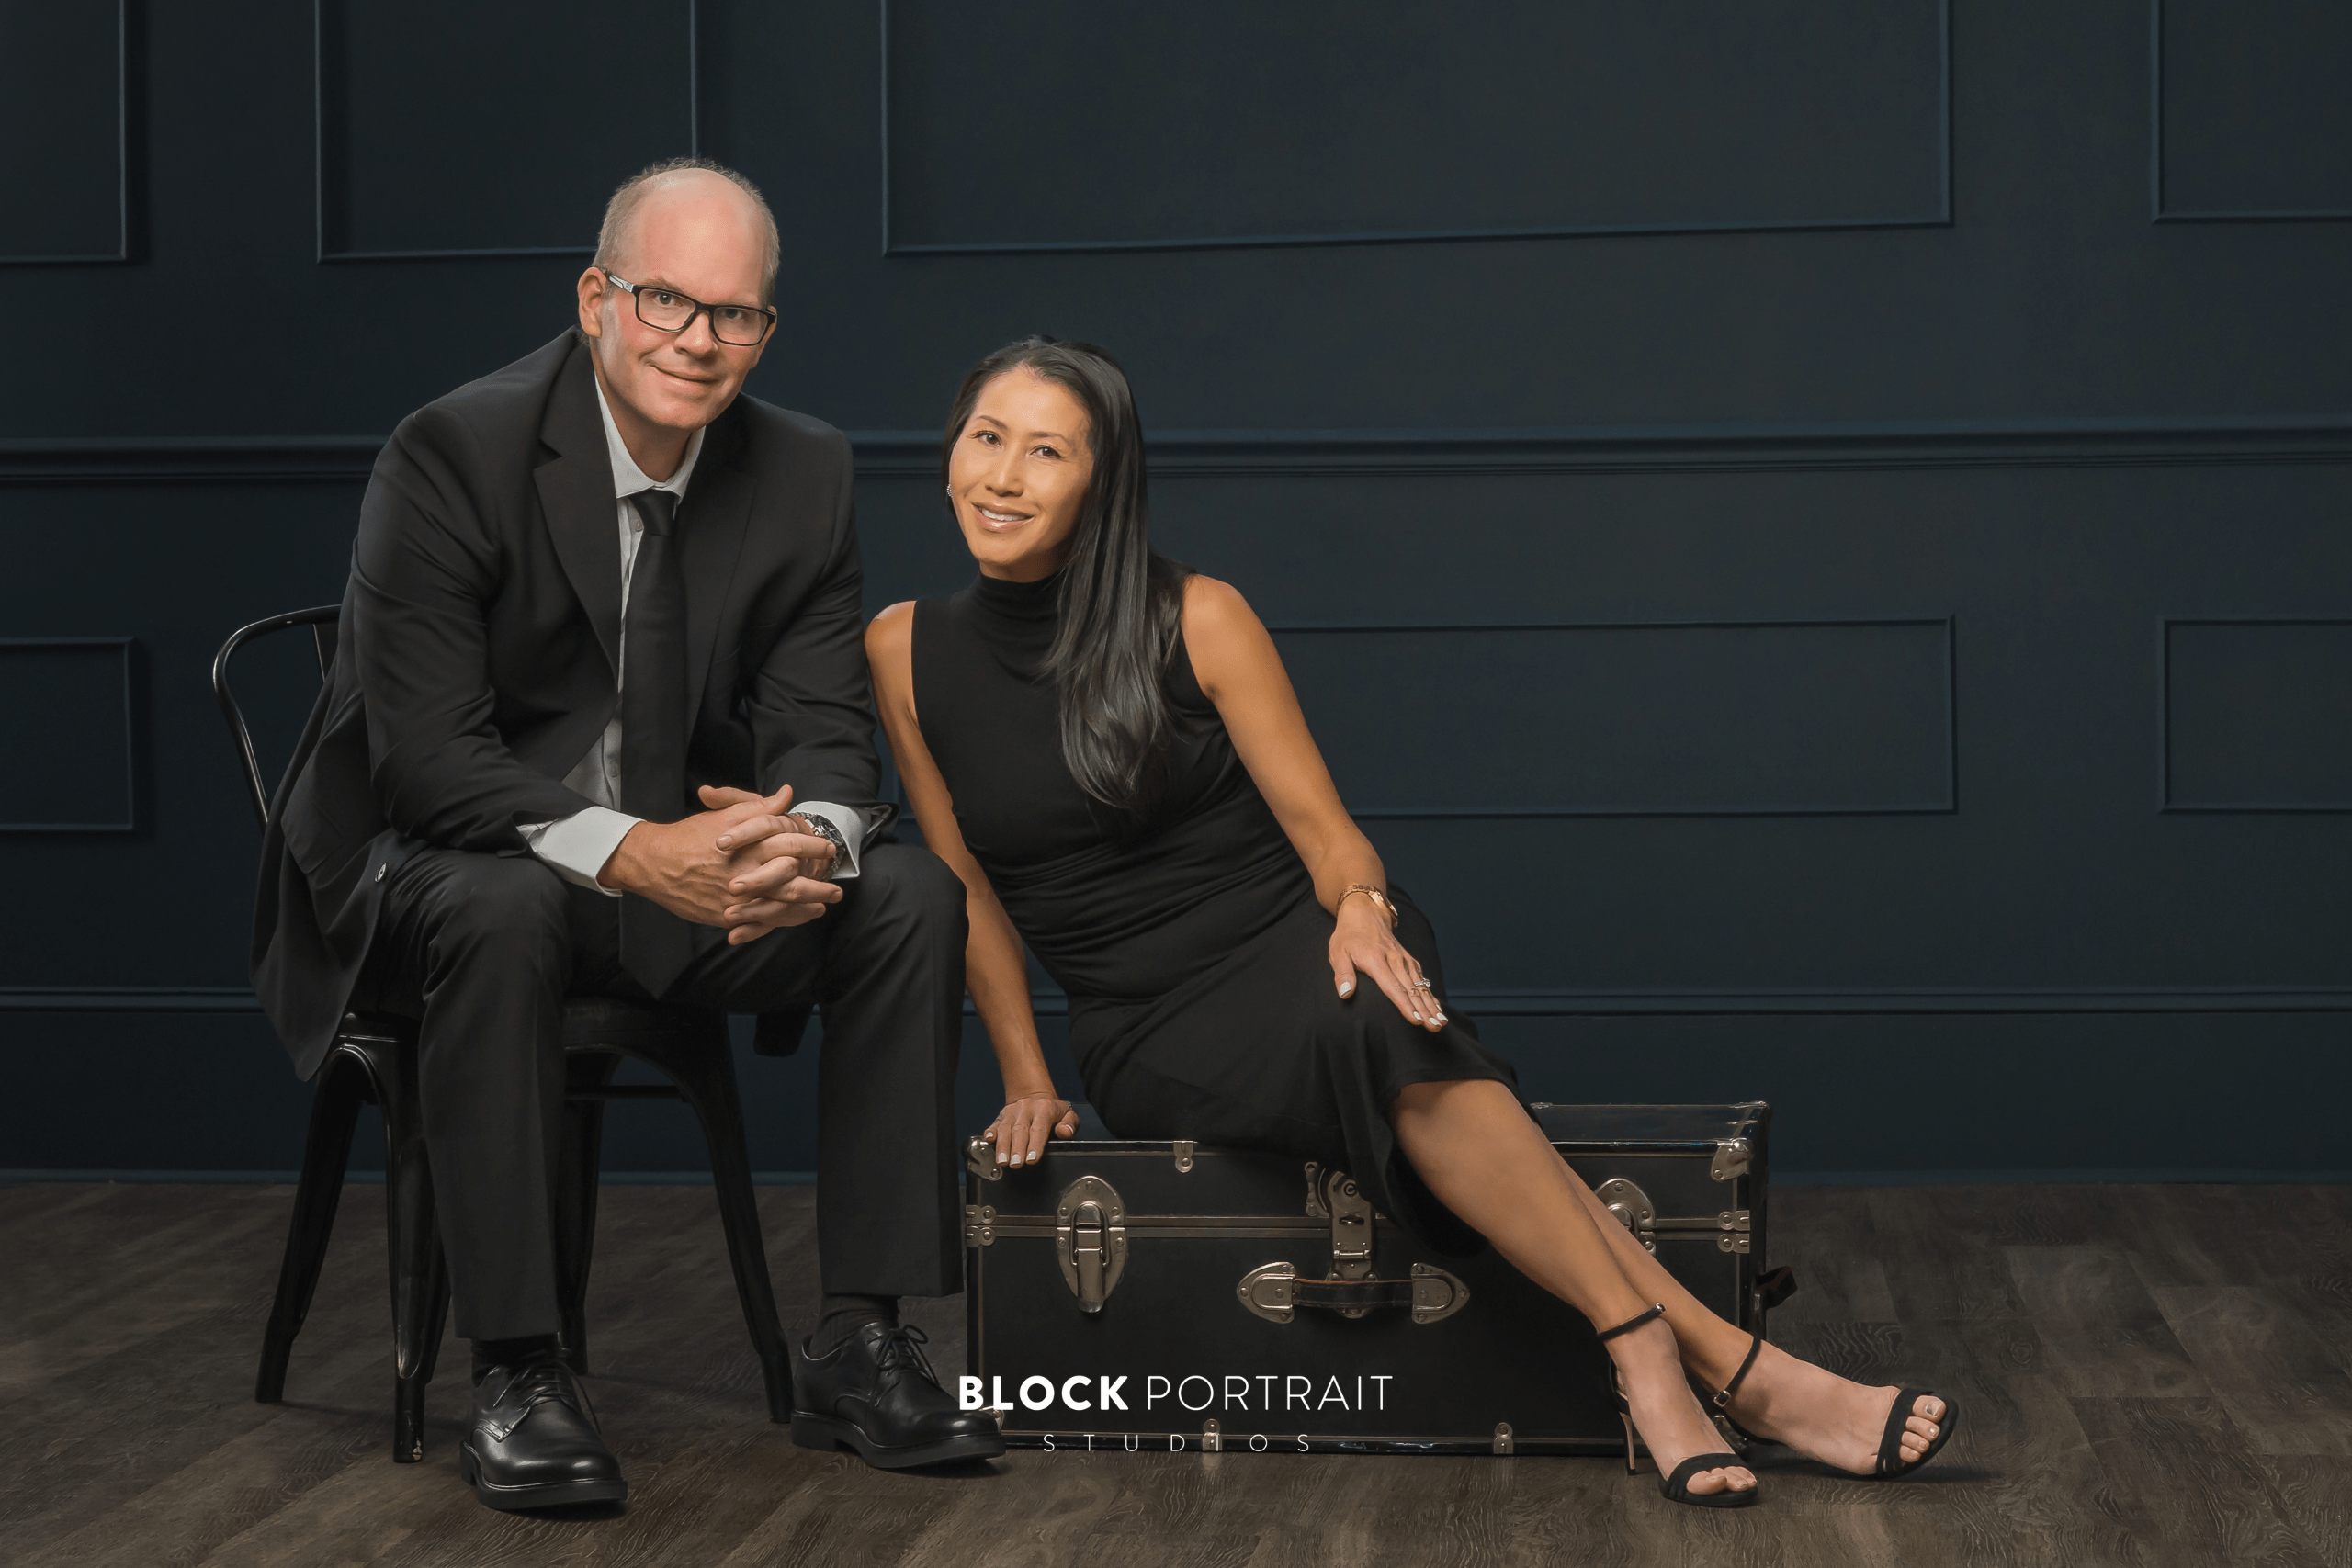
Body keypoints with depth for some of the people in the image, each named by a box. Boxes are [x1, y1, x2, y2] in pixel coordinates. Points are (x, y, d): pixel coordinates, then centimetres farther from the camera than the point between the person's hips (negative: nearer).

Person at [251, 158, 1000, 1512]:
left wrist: (811, 838, -29)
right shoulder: (452, 454, -16)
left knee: (912, 892, -19)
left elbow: (824, 725, -3)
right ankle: (519, 1372, -29)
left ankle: (860, 1345, -14)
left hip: (689, 867, 5)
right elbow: (426, 755, -22)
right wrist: (624, 850, -38)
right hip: (432, 869, -4)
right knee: (507, 909, -38)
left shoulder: (805, 472, -1)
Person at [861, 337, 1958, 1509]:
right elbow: (967, 884, 8)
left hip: (1294, 943, 0)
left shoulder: (1196, 619, -2)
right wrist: (1026, 1079, 3)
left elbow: (1322, 827, -2)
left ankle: (1648, 1364, -42)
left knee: (1372, 1023, -38)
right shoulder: (907, 651, 1)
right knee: (1368, 1045, -34)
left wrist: (1361, 908, -23)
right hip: (1145, 1030, 0)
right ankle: (1729, 1364, -40)